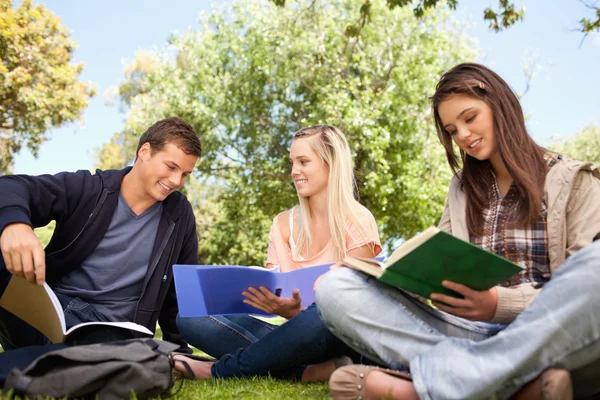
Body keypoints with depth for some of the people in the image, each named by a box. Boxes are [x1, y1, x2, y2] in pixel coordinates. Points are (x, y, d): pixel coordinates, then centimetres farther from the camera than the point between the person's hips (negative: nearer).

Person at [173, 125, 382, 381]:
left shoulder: (357, 222, -6)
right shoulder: (283, 224, 9)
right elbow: (271, 289, 6)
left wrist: (296, 312, -27)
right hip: (294, 334, 5)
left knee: (315, 321, -41)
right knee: (190, 317, -12)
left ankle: (218, 371, -20)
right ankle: (305, 372, -25)